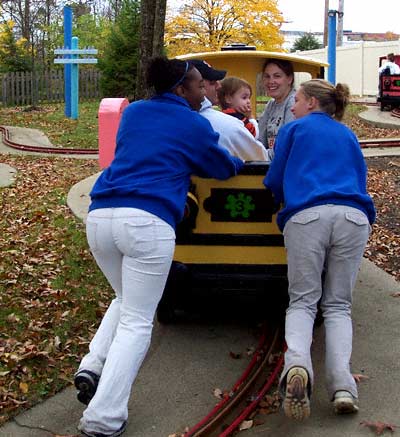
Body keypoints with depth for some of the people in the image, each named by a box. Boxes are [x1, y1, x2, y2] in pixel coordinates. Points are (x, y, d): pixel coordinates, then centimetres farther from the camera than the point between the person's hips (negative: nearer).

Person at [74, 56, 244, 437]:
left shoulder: (132, 112, 21)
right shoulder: (194, 125, 8)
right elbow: (222, 168, 22)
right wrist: (241, 164, 44)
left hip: (100, 216, 6)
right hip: (147, 222, -6)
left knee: (125, 300, 28)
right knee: (136, 322, 2)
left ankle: (92, 366, 9)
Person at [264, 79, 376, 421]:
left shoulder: (293, 129, 18)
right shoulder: (348, 136, 29)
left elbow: (274, 182, 21)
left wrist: (288, 201, 41)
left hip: (307, 216, -2)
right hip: (354, 217, 3)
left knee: (302, 301, 4)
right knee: (338, 305, 8)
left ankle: (297, 365, -25)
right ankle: (342, 386, -10)